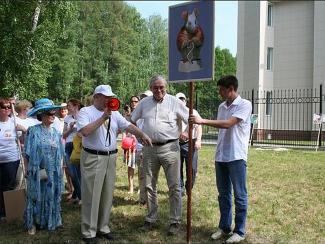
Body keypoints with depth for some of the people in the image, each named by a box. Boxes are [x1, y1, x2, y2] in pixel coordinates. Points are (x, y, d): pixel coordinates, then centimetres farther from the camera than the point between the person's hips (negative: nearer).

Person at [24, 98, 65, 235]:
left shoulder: (56, 133, 4)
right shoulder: (33, 131, -9)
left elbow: (60, 154, 9)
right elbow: (28, 154, -6)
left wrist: (60, 169, 5)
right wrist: (29, 171, -8)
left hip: (54, 173, 4)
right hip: (37, 172, -3)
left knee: (52, 197, 11)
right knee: (37, 196, 7)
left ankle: (50, 221, 27)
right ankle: (32, 223, 22)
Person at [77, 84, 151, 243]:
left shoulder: (114, 113, 11)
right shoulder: (85, 111, -5)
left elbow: (128, 126, 4)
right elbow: (85, 131, -21)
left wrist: (142, 135, -13)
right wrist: (103, 117, -21)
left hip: (111, 158, 6)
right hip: (93, 158, -6)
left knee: (107, 195, 12)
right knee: (91, 196, -1)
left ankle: (103, 227, 26)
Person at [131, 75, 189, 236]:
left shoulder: (174, 102, -3)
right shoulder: (144, 103, 7)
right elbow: (132, 120, 18)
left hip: (169, 148, -3)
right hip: (149, 148, 4)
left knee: (174, 186, 1)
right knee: (150, 186, 12)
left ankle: (175, 221, 12)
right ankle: (151, 219, 26)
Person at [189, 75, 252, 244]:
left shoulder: (244, 105, -9)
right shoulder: (222, 107, 12)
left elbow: (228, 124, -21)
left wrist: (202, 121, -22)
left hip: (236, 157, -7)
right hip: (221, 157, 7)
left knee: (239, 195, 4)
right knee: (223, 194, 14)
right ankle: (224, 228, 25)